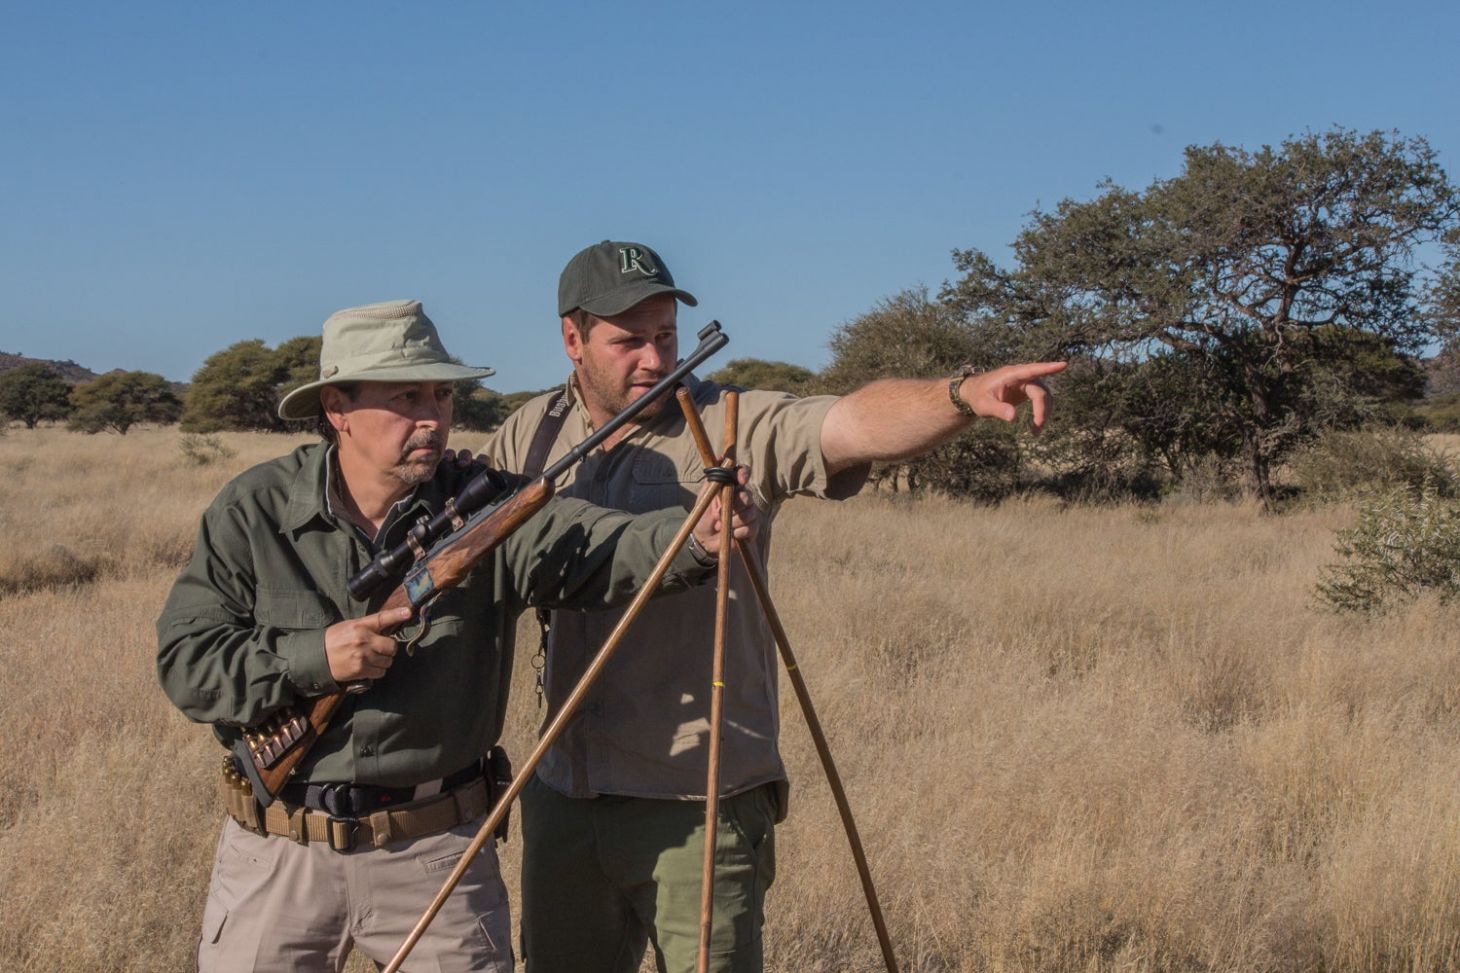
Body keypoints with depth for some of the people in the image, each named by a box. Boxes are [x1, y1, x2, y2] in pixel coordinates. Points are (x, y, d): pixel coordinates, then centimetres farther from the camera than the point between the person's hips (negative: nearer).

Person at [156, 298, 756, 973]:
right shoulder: (252, 511, -4)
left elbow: (597, 547, -22)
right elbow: (183, 662, -7)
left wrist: (696, 537, -41)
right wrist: (312, 659, -21)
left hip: (435, 852, 0)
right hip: (276, 854, 0)